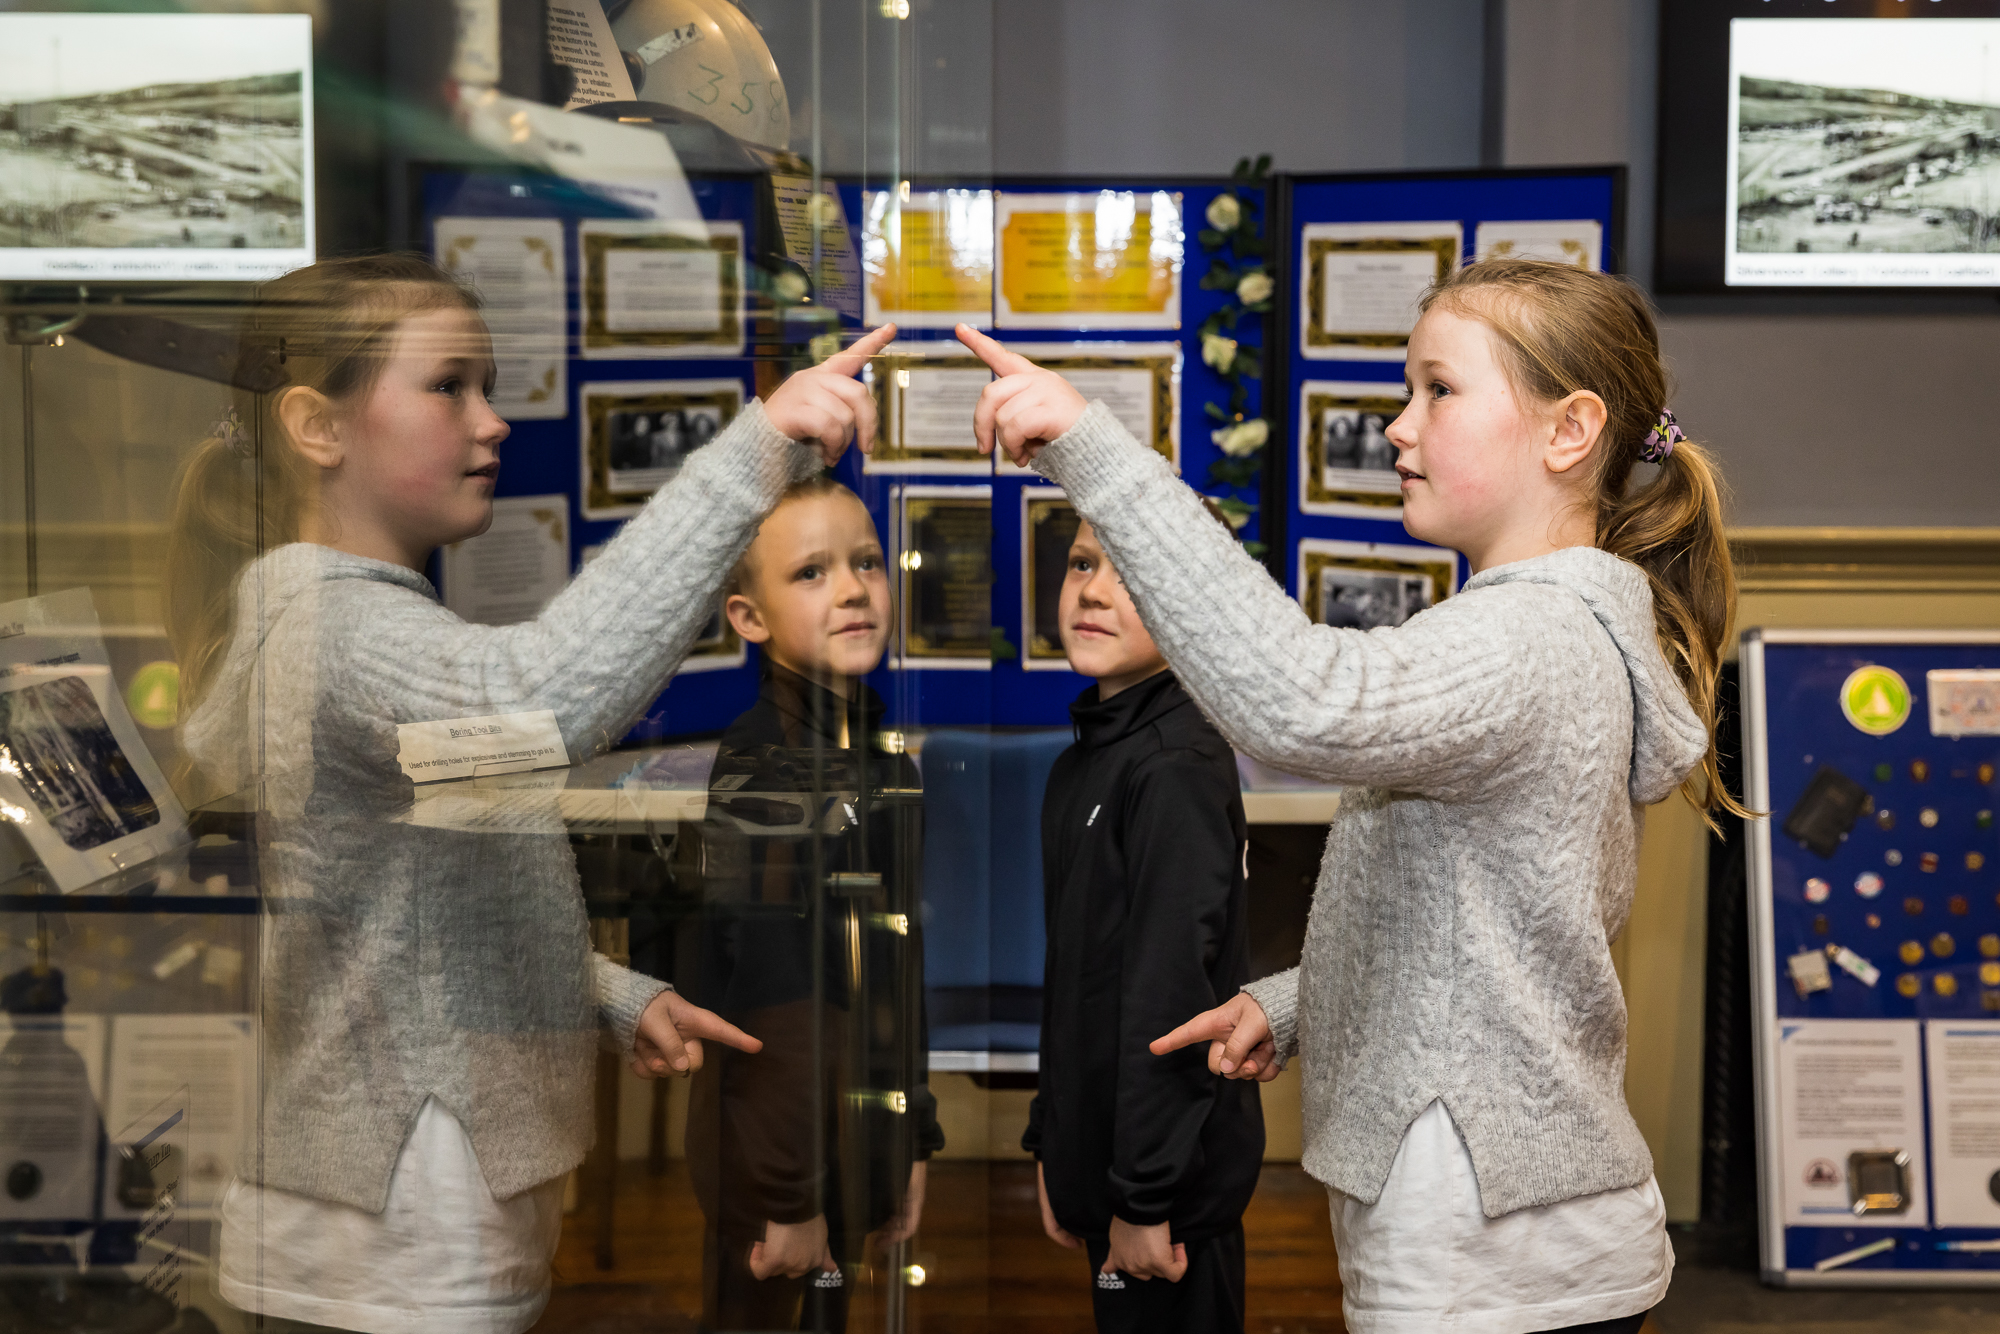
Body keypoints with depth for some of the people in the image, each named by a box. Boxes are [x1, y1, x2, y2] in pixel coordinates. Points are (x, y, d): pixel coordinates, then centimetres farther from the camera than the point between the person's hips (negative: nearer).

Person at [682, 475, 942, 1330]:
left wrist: (914, 1142, 14)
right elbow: (764, 1013, -19)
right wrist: (789, 1197, -17)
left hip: (861, 1132, 7)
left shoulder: (885, 764, 7)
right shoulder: (754, 775, -17)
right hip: (776, 1141, -7)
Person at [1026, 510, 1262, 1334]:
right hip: (1102, 1156, 9)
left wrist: (1145, 1194, -20)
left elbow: (1172, 994, -21)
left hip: (1170, 1173, -8)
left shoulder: (1177, 767, -18)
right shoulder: (1086, 758, 10)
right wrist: (1053, 1146, 15)